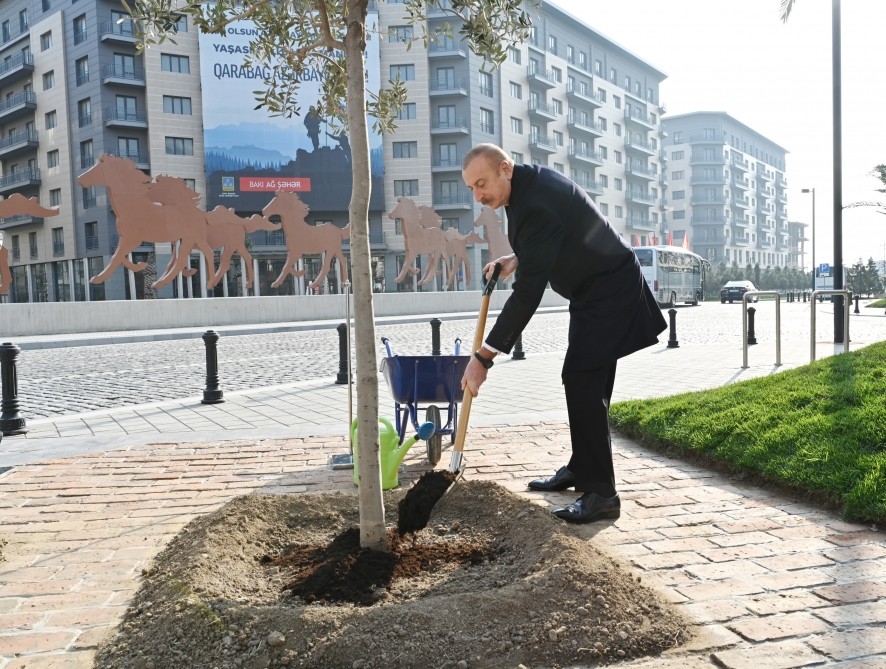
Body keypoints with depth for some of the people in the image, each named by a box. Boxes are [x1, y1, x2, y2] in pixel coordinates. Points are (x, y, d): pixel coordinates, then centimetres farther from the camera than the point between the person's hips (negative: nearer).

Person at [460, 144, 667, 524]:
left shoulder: (536, 206, -29)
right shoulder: (530, 179, 1)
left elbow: (528, 294, -32)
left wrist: (483, 357, -30)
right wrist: (517, 259, 3)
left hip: (608, 294, -10)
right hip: (595, 289, 10)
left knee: (582, 381, -15)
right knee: (586, 382, 15)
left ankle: (600, 494, -10)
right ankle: (580, 469, 28)